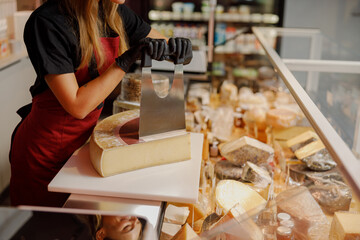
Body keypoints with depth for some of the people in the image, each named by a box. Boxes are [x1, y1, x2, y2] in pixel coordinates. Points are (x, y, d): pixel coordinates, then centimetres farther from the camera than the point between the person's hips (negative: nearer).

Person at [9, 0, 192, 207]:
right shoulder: (48, 23, -24)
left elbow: (165, 45, 7)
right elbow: (77, 106, -25)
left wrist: (180, 49, -16)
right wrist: (126, 61, -25)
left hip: (83, 140, 6)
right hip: (44, 151, -6)